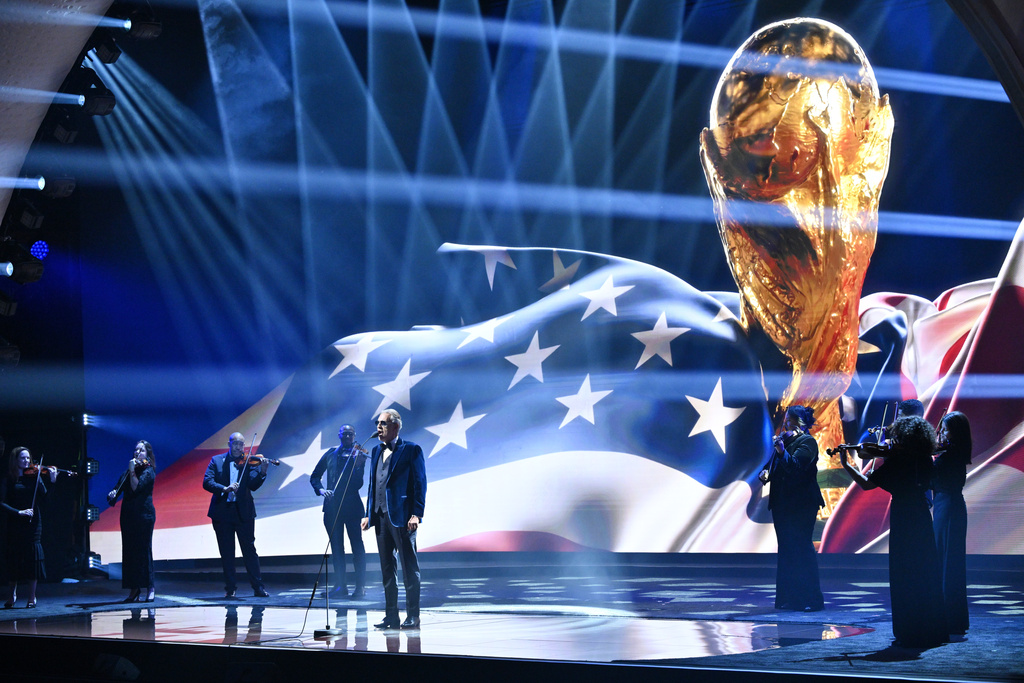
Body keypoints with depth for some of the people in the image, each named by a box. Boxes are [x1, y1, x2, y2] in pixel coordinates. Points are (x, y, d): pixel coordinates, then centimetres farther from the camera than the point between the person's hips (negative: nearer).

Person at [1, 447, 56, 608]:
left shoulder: (35, 476, 4)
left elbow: (45, 498, -5)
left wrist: (52, 481, -18)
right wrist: (18, 512, -18)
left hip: (32, 522, 0)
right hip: (15, 523, 0)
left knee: (33, 556, -5)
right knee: (14, 557, 4)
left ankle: (32, 597, 2)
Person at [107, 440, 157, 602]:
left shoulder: (148, 471, -4)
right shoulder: (129, 471, 16)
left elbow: (136, 487, -17)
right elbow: (120, 487, 13)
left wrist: (132, 471, -19)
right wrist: (113, 493, -8)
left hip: (143, 515, -7)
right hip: (128, 515, 7)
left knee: (143, 550, -8)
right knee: (129, 551, 4)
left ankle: (150, 588, -4)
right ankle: (134, 589, 7)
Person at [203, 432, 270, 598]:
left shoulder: (248, 462, 3)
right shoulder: (217, 461, 5)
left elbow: (253, 485, -8)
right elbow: (207, 482, -7)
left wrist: (262, 471, -25)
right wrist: (224, 488, -23)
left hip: (243, 512, -1)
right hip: (222, 512, 1)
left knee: (249, 550, 0)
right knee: (226, 553, 6)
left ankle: (258, 587, 2)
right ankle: (230, 588, 14)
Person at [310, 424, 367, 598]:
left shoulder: (359, 455, 1)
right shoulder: (330, 455, 10)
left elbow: (358, 483, -9)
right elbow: (315, 476, 13)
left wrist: (359, 465, -26)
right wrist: (320, 489, -6)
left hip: (352, 505, -3)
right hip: (332, 505, 3)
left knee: (357, 545, -4)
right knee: (336, 547, 6)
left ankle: (360, 586, -3)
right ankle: (340, 585, 12)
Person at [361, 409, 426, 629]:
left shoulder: (411, 450, -3)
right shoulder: (376, 451, 16)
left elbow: (420, 484, -8)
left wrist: (416, 514, -15)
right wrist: (369, 514, 12)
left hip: (402, 516, -7)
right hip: (381, 517, 7)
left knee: (409, 568, -2)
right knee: (387, 569, 9)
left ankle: (413, 616, 1)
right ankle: (391, 616, 14)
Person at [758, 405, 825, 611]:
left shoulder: (807, 442, -7)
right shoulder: (783, 441, 16)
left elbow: (795, 466, -22)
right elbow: (772, 465, 20)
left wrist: (782, 451, -36)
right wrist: (765, 473, -2)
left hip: (801, 504, -8)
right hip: (782, 504, 8)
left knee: (802, 548, -10)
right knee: (786, 550, 9)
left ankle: (811, 599, -7)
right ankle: (788, 598, 13)